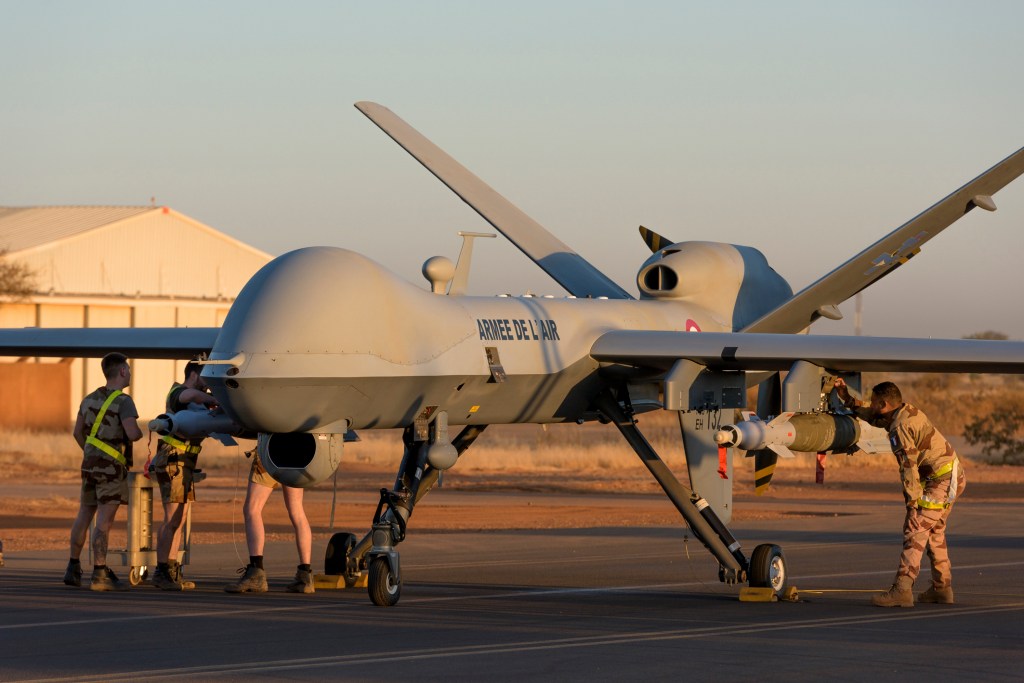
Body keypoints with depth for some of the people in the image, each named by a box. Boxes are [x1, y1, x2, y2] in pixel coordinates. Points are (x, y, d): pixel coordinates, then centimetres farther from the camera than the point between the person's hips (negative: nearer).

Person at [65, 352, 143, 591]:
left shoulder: (91, 398, 11)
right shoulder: (123, 401, -14)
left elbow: (78, 432, 19)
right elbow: (132, 434, -24)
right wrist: (140, 432, -1)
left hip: (90, 462, 8)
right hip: (112, 466, -8)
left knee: (85, 515, 16)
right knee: (104, 519, -10)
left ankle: (73, 569, 20)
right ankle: (100, 574, -13)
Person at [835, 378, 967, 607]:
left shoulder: (900, 427, -18)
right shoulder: (907, 411, 13)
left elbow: (909, 466, -20)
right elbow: (873, 417, 30)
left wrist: (912, 501, -18)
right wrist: (847, 398, 26)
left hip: (941, 480, -10)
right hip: (952, 476, 10)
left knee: (915, 531, -14)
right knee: (934, 532, 18)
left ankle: (902, 590, -21)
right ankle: (942, 589, 22)